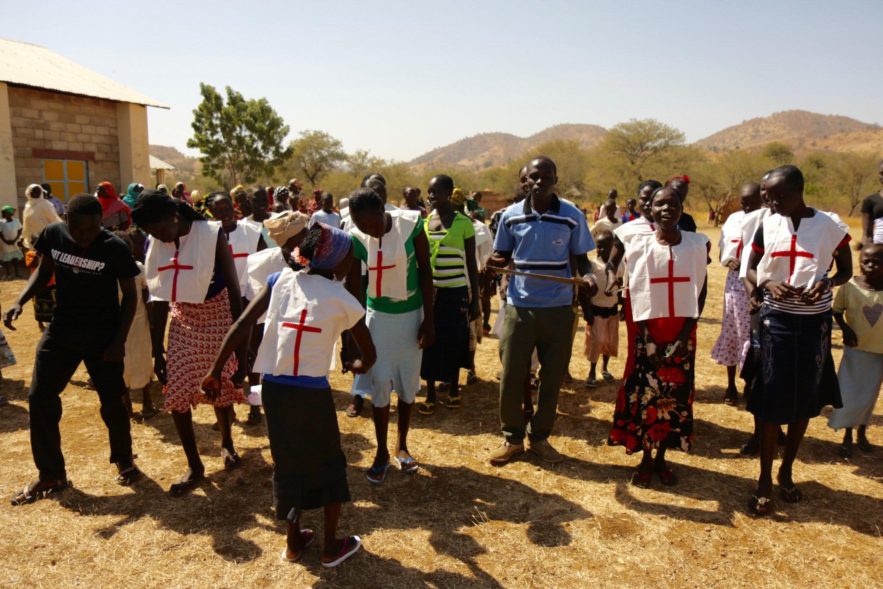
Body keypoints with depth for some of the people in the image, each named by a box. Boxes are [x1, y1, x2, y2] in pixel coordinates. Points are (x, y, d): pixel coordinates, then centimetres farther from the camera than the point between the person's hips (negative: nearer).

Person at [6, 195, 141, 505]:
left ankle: (124, 460, 27)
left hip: (103, 336, -4)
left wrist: (120, 339, -13)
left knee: (112, 402, 2)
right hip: (61, 330, 4)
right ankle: (51, 474, 19)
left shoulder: (115, 248, -18)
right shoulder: (53, 235, -9)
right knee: (40, 398, 4)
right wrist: (20, 301, -7)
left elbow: (129, 294, -9)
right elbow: (44, 271, 9)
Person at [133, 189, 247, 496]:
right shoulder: (155, 246, -6)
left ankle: (226, 442, 39)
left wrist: (241, 349, -19)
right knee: (176, 394, -1)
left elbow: (234, 291, -18)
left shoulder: (212, 236, -20)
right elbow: (159, 298, 2)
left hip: (217, 318, -4)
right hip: (183, 321, 4)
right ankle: (194, 466, 16)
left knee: (220, 387, 8)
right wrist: (157, 351, 3)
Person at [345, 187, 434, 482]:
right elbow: (354, 288, -7)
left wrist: (429, 319, -8)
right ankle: (382, 452, 19)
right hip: (378, 316, 0)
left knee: (408, 383, 9)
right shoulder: (356, 238, -14)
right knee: (380, 383, 1)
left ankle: (402, 446, 28)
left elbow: (425, 270, -8)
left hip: (412, 314, 0)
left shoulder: (411, 223, -17)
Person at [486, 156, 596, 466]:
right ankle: (512, 437, 23)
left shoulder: (572, 216, -4)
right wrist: (496, 262, -15)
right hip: (519, 307, 0)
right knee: (511, 377, 4)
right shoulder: (510, 216, -1)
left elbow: (580, 257, 4)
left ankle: (540, 437, 27)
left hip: (558, 309, 0)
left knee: (552, 378, 9)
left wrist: (588, 276, -18)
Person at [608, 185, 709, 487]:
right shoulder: (638, 247, -4)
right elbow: (632, 293, -2)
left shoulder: (698, 244, -1)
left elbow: (701, 291, 2)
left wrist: (686, 333, -5)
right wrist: (643, 336, -7)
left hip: (682, 334, 1)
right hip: (649, 332, -1)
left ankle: (661, 458, 25)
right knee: (644, 395, 3)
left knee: (676, 396, 8)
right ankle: (646, 459, 21)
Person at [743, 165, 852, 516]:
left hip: (814, 322, 0)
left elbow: (846, 270, 6)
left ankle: (786, 471, 29)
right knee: (770, 401, 1)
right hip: (776, 319, 0)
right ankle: (765, 479, 13)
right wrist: (769, 285, -15)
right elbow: (751, 269, 8)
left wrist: (826, 282, -17)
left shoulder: (831, 225, -4)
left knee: (805, 401, 10)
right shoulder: (768, 226, -1)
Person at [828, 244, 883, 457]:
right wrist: (845, 329, -17)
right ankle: (847, 436, 20)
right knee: (849, 394, 4)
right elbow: (836, 311, -2)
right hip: (855, 349, -2)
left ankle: (862, 433, 33)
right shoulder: (850, 286, -13)